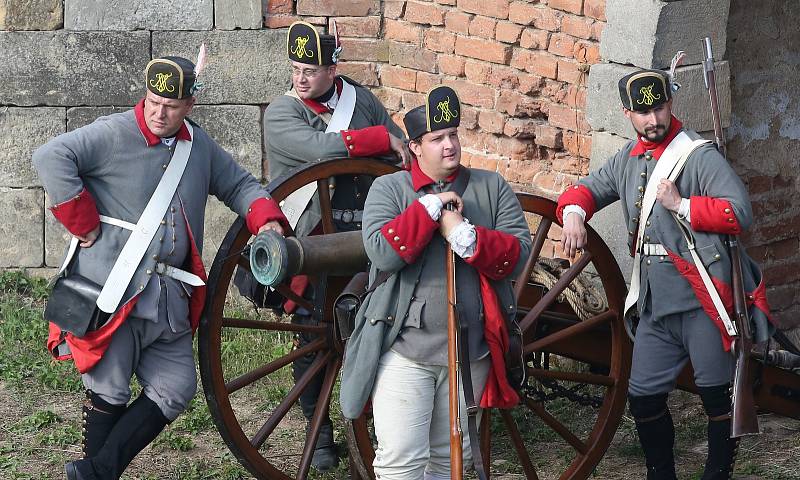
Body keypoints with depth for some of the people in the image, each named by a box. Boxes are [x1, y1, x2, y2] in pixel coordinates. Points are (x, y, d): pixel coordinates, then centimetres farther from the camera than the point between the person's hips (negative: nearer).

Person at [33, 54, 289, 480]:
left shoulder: (199, 145, 12)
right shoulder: (114, 134, -9)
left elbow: (238, 184, 22)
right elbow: (51, 158, -19)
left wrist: (267, 219, 2)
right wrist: (84, 224, -17)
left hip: (169, 296, 7)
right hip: (114, 289, -7)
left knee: (174, 390, 4)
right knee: (110, 391, -1)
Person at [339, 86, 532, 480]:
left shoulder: (492, 188, 7)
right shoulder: (389, 189, 1)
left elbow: (518, 253, -4)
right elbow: (383, 254, -16)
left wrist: (463, 233, -16)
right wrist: (432, 205, -14)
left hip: (470, 350, 3)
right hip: (405, 348, -3)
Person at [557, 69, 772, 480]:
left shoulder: (699, 156, -8)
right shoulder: (627, 161, 13)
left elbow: (741, 213, -15)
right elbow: (587, 189, 20)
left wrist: (681, 206, -18)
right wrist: (573, 213, -3)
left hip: (703, 303, -6)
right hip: (655, 307, 7)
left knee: (717, 399, 1)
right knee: (643, 398, 11)